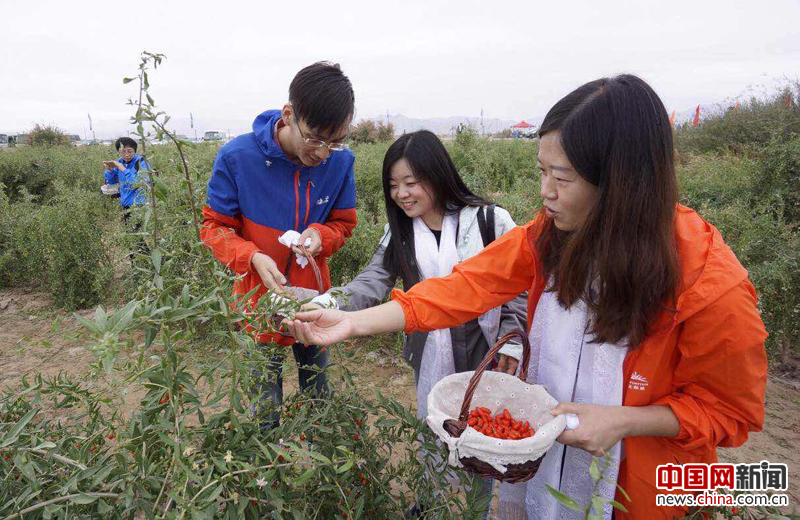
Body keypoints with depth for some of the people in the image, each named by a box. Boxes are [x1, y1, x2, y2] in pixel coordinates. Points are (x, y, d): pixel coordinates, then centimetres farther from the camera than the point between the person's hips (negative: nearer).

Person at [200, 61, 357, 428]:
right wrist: (253, 257, -26)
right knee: (265, 403, 12)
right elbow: (215, 225, -7)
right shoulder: (236, 157, -19)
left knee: (318, 395, 22)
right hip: (261, 299, -2)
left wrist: (319, 234, -21)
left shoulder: (341, 161, -13)